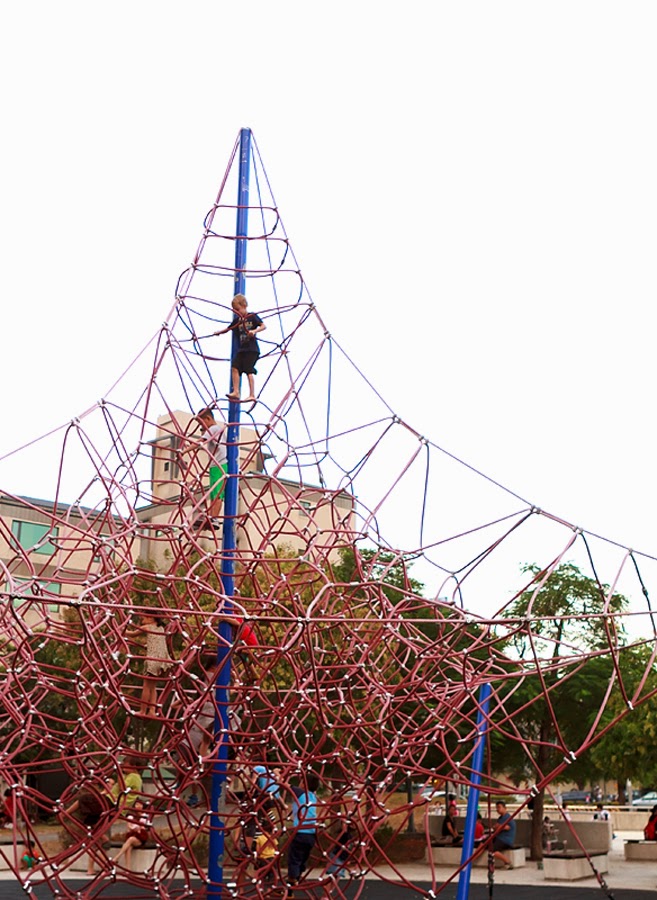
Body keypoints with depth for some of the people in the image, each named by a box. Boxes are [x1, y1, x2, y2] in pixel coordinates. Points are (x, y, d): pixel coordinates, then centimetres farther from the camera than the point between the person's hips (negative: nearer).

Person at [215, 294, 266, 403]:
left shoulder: (252, 316, -3)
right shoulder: (237, 320, 12)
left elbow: (263, 326, -8)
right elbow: (228, 329, 15)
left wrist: (255, 331, -24)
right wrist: (219, 332, -1)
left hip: (252, 349, -6)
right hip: (241, 349, 6)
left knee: (248, 370, -10)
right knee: (234, 367, -6)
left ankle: (252, 395, -8)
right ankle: (236, 392, -2)